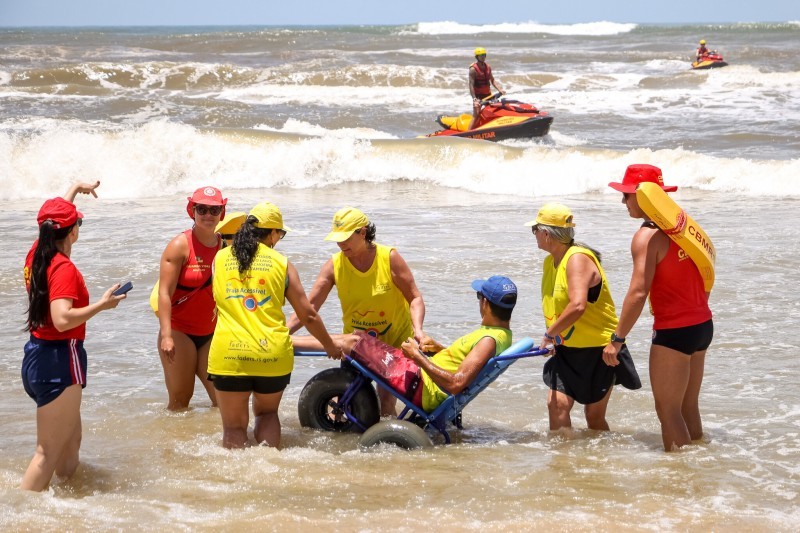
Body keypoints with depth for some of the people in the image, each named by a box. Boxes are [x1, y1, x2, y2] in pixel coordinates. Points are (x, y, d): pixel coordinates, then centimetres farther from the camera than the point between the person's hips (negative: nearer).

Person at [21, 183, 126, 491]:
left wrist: (76, 188, 38)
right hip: (59, 359, -10)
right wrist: (102, 305, -20)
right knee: (49, 454, -8)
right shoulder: (64, 268, -18)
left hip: (35, 357, 10)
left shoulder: (36, 255, 6)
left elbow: (54, 218, 27)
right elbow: (63, 319, -30)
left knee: (71, 441, 24)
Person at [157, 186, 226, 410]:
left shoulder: (225, 246, 6)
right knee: (180, 399, -4)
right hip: (179, 331, -5)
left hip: (210, 333, 5)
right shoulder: (180, 245, -9)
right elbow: (164, 292, -15)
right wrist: (166, 335, -23)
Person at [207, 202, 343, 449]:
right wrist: (330, 346, 21)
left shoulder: (220, 258, 7)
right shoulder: (281, 263, 4)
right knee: (267, 413, 23)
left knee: (234, 426, 9)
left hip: (228, 353, -1)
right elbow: (308, 315, 6)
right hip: (273, 354, 1)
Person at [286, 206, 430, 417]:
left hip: (395, 339, -3)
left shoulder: (389, 258, -14)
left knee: (385, 401, -13)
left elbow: (414, 297, -13)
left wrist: (418, 330, -31)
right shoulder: (334, 265, -9)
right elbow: (309, 306, -11)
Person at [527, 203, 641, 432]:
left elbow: (577, 306, -35)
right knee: (557, 404, -9)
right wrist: (554, 337, 2)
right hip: (568, 350, 7)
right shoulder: (550, 262, 7)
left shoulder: (578, 259, -22)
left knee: (594, 415, 3)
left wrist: (549, 334, -25)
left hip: (598, 349, -7)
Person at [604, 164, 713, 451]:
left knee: (668, 411, 1)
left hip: (673, 331, -9)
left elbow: (639, 292, -22)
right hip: (703, 325, 9)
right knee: (689, 407, 17)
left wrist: (617, 339, -19)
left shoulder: (647, 237, -16)